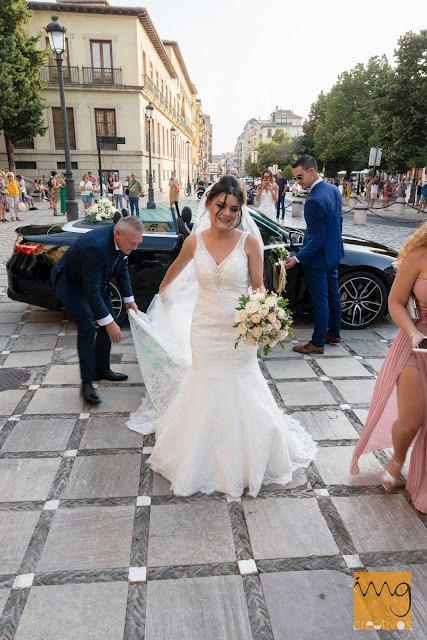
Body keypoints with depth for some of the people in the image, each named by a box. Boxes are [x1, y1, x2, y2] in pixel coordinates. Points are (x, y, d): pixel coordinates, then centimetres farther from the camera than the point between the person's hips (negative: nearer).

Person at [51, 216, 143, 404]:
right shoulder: (95, 246, -40)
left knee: (109, 322, 7)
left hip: (96, 280, 8)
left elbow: (122, 269, 1)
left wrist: (129, 300, 0)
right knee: (87, 328, -16)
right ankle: (87, 383, -5)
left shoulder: (122, 239, -16)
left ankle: (101, 369, 24)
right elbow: (91, 290, -38)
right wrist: (109, 323, -36)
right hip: (71, 283, -8)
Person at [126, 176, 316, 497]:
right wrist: (163, 290, 33)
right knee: (206, 390, 15)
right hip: (204, 329, 2)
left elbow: (258, 285, -3)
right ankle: (204, 459, 38)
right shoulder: (194, 241, -3)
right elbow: (177, 268, 17)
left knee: (240, 392, 11)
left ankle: (243, 457, 36)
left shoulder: (249, 241, -10)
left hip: (239, 332, -1)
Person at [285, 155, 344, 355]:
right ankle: (333, 334, 36)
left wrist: (298, 258, -26)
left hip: (319, 258, -10)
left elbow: (317, 239, -25)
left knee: (320, 301, 1)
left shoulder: (314, 200, -26)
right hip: (334, 253, 10)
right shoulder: (333, 189, 3)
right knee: (333, 295, 20)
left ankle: (317, 343, 14)